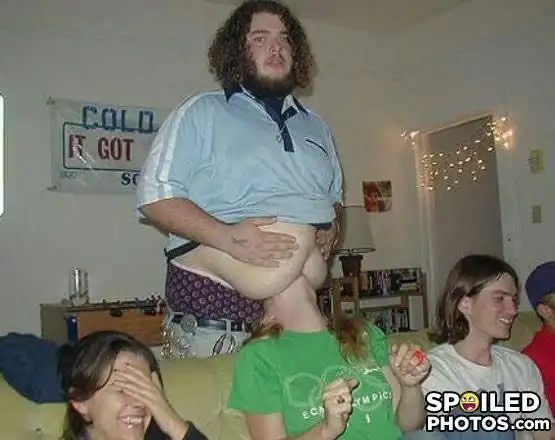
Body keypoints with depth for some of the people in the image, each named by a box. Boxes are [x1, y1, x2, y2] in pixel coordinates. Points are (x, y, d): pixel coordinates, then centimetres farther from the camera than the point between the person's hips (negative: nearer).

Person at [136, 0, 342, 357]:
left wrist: (332, 227, 5)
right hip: (215, 301, -4)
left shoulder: (315, 127, 19)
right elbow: (156, 197, -5)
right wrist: (226, 237, -19)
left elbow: (336, 197, 29)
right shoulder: (201, 112, 3)